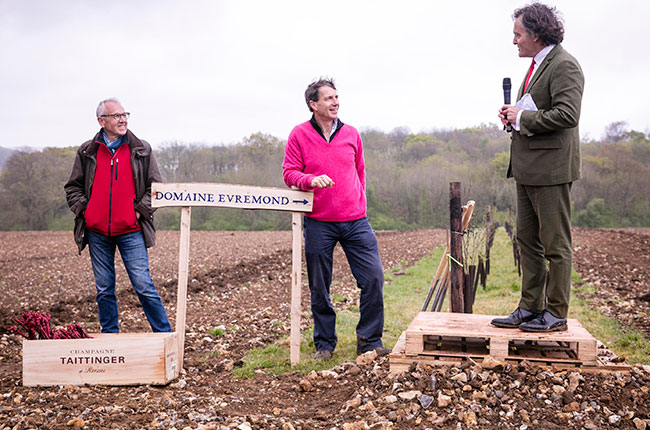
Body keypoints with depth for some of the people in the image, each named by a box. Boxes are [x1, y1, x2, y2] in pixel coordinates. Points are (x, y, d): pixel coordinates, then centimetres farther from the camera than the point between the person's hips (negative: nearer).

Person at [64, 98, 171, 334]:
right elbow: (73, 187, 16)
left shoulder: (141, 150, 4)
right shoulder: (87, 152, 7)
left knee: (144, 286, -5)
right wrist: (82, 209, 2)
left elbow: (155, 186, 7)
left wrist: (141, 210, -3)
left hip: (130, 231, -2)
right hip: (97, 232, 2)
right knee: (104, 289, 10)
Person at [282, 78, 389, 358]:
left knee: (373, 277, -5)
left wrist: (360, 203, 12)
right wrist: (311, 180, -19)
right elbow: (289, 174, 0)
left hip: (355, 221, 2)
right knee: (319, 287, 5)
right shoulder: (299, 134, 1)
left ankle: (369, 341, 11)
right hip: (318, 223, -2)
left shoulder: (351, 134, 10)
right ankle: (324, 343, 22)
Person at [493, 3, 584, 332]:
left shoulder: (564, 66, -12)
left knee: (555, 244, -1)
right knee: (527, 240, 13)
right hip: (528, 169, 10)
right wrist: (514, 117, 7)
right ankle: (530, 308, 22)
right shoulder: (537, 65, 18)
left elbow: (567, 115, -23)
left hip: (551, 168, -10)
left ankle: (556, 314, 8)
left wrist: (523, 118, -14)